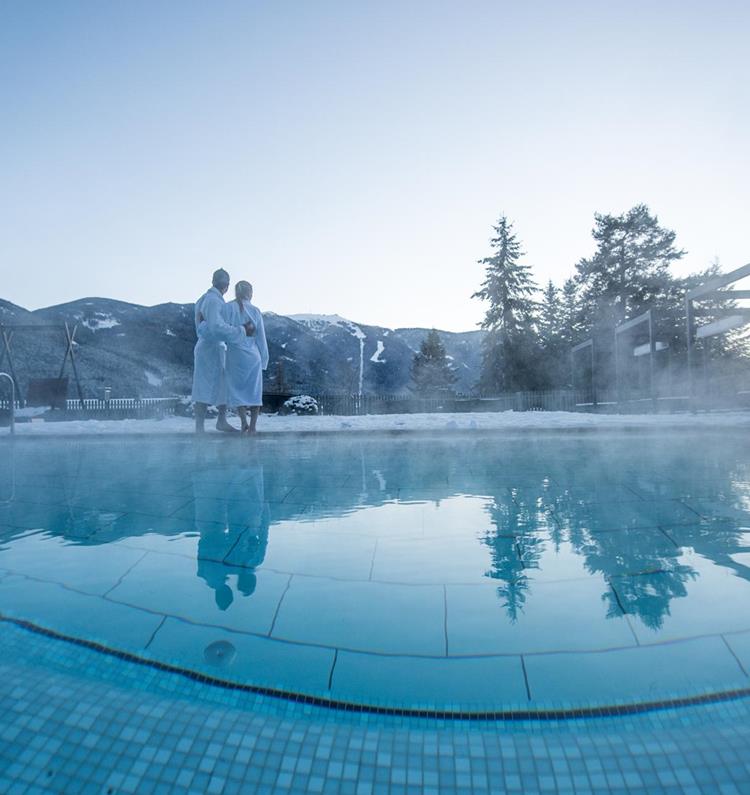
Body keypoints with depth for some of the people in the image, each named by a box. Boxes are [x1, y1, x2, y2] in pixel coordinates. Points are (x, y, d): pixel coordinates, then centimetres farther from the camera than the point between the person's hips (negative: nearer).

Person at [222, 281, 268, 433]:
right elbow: (261, 337, 4)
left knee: (236, 388, 10)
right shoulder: (255, 311, 1)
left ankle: (244, 422, -5)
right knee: (254, 390, 9)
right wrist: (264, 359, 11)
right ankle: (252, 426, 7)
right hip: (253, 355, 1)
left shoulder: (228, 307, -3)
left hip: (235, 354, -1)